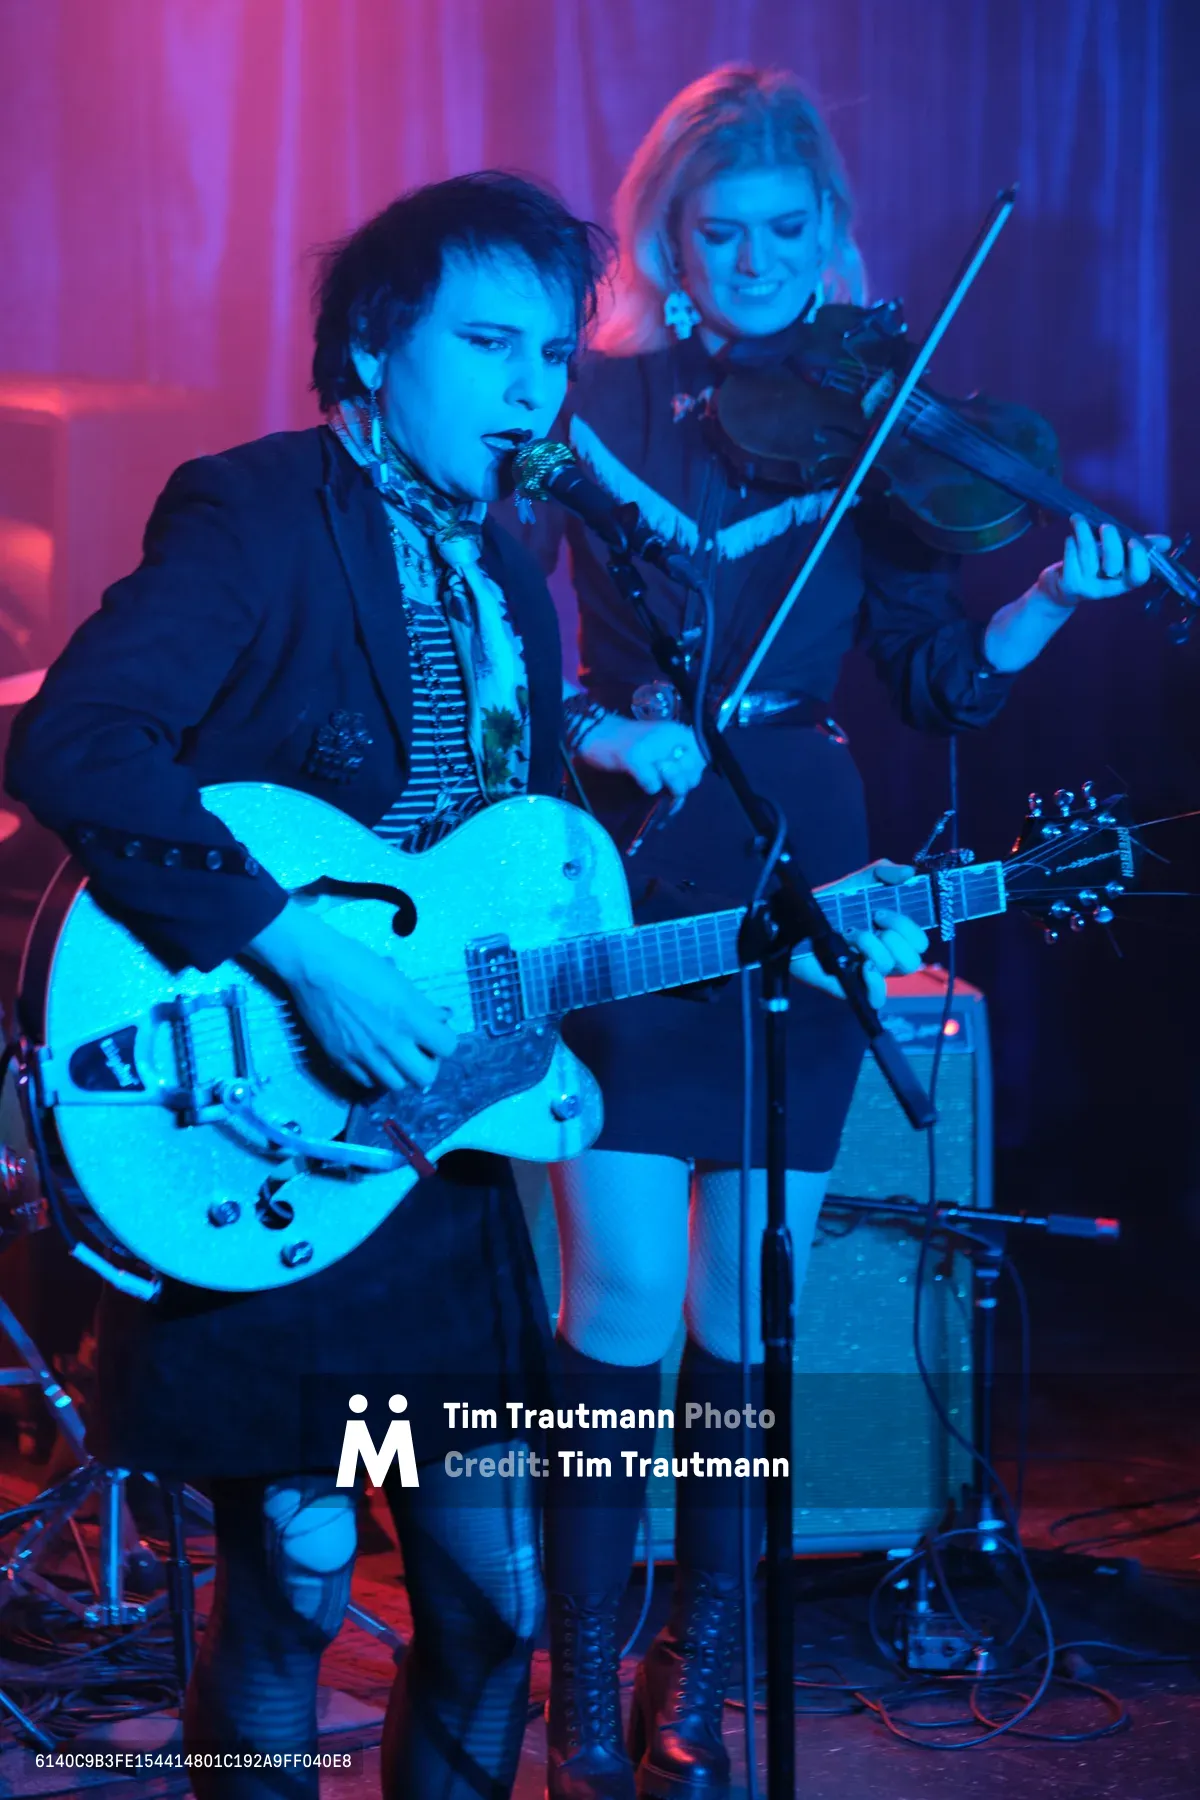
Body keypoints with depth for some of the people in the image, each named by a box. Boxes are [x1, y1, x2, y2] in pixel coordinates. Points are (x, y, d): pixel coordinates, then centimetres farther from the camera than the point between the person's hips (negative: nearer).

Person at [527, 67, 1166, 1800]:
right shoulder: (593, 405, 3)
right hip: (623, 886, -1)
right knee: (628, 1297, -6)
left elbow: (944, 683, 2)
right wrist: (602, 733, -16)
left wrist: (1055, 597, -16)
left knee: (746, 1308, 5)